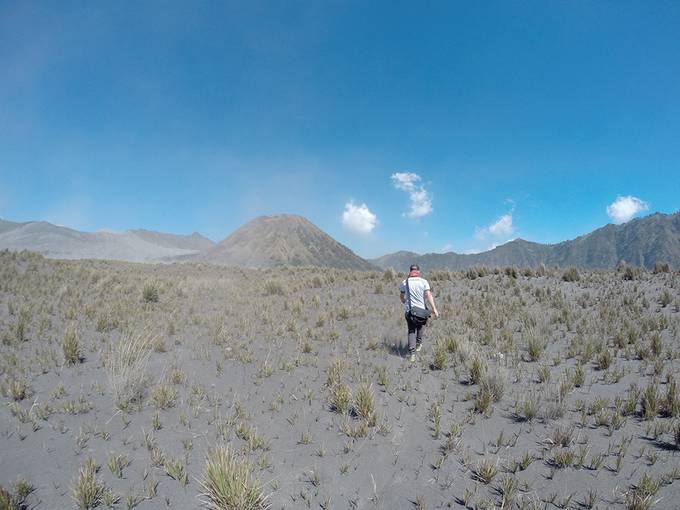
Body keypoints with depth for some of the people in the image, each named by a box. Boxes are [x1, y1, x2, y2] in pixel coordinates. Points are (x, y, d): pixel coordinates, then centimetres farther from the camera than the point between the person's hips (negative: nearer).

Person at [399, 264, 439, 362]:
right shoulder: (424, 282, -4)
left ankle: (412, 353, -4)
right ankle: (418, 344, 41)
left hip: (409, 310, 1)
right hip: (421, 310, 0)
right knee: (420, 326, 28)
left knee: (411, 331, 8)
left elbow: (401, 297, 12)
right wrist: (434, 309, -17)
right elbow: (429, 295, -15)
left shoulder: (405, 282, 2)